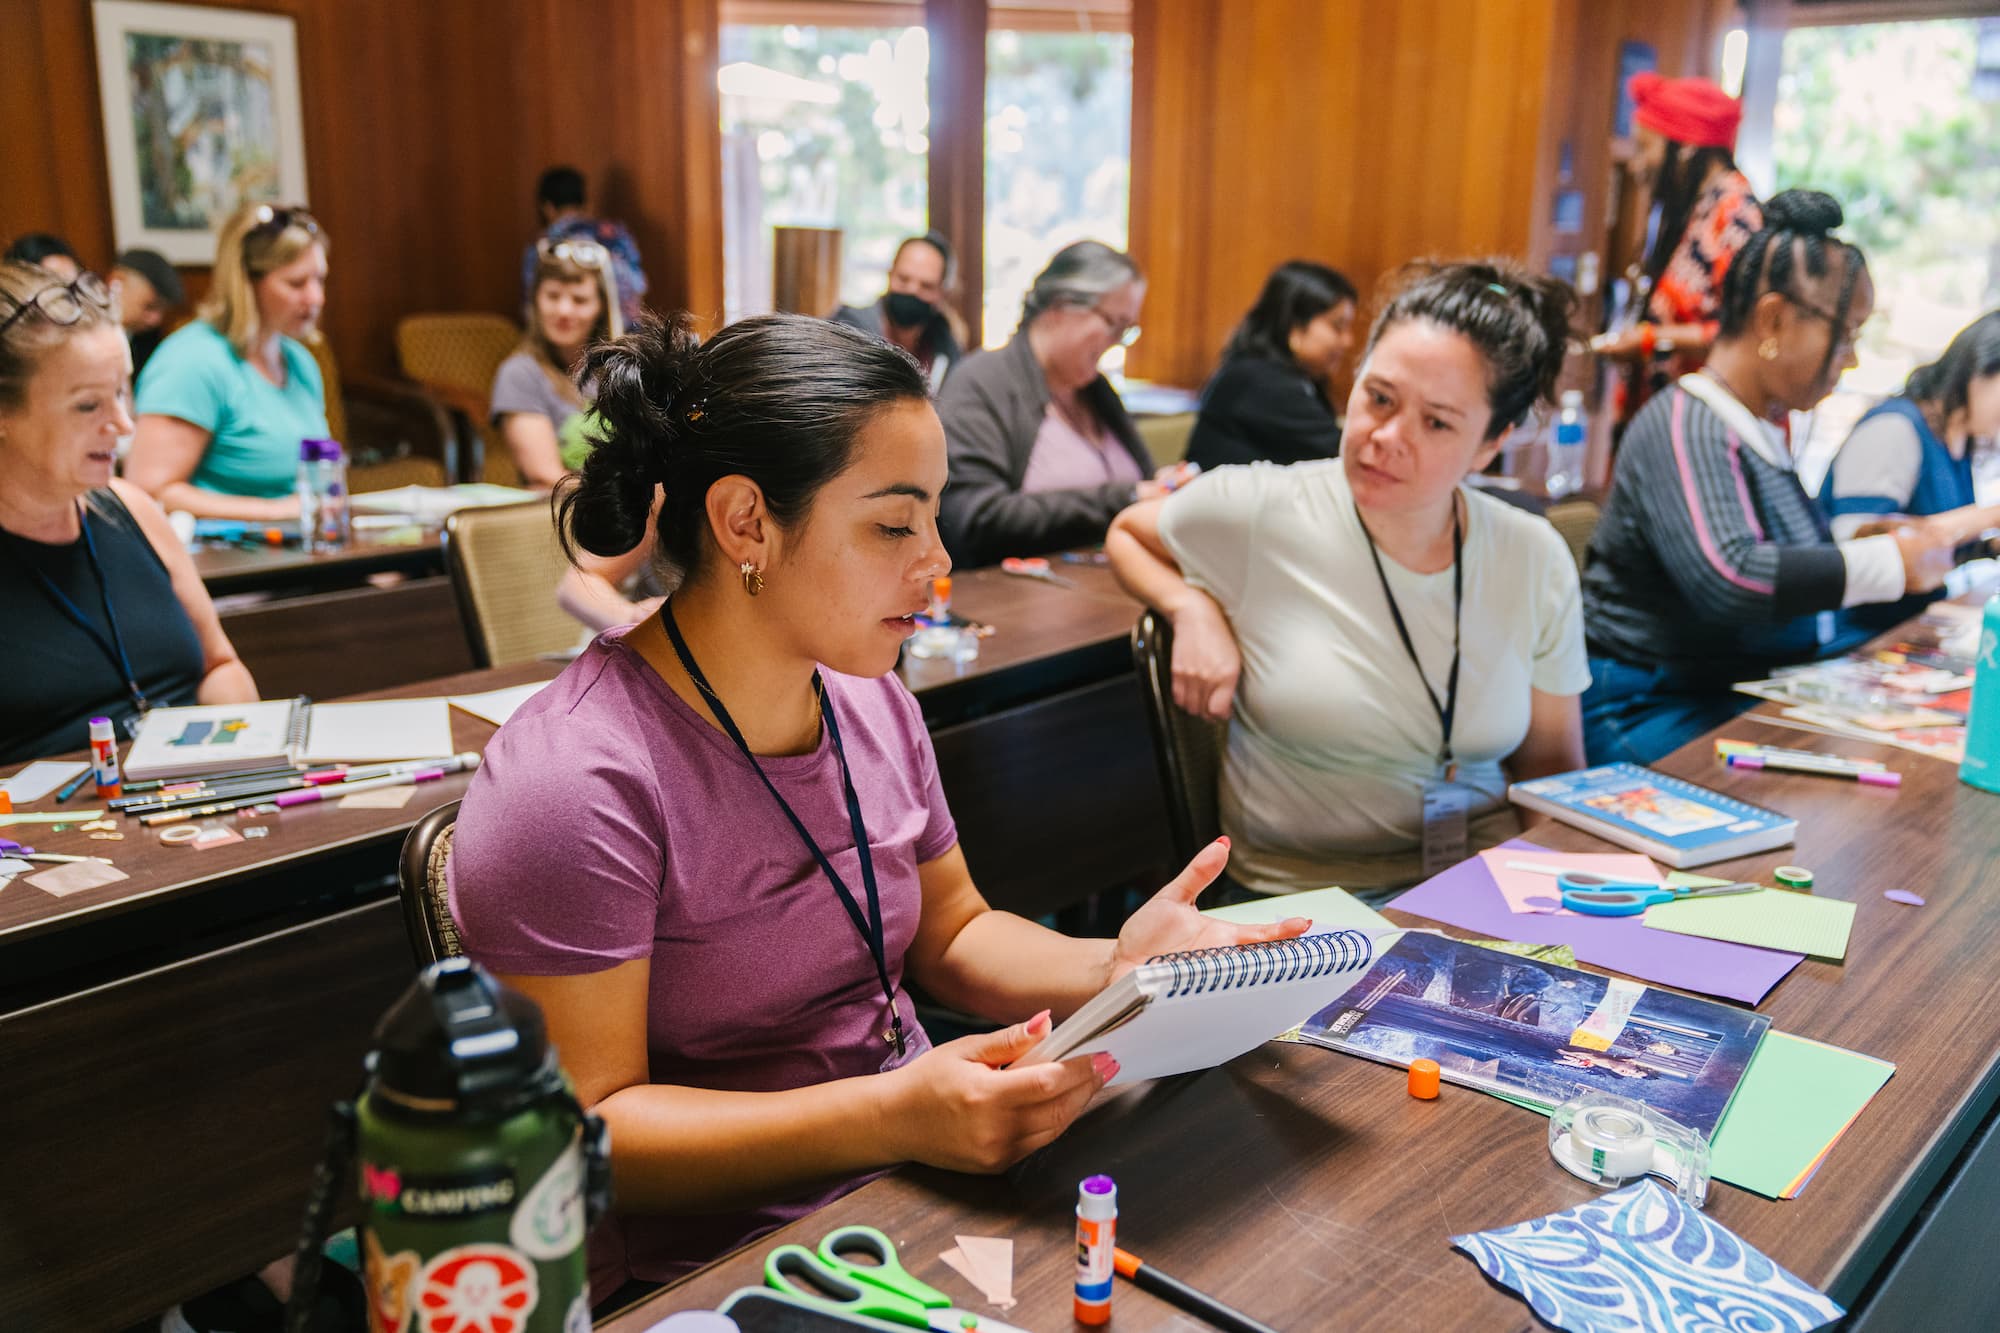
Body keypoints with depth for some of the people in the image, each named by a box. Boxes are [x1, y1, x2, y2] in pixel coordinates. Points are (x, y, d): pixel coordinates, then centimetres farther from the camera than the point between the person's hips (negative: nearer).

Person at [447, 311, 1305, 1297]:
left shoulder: (871, 700, 3)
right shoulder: (575, 786, -21)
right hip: (714, 1267, -6)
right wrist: (891, 1116, -29)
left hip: (925, 1178, 7)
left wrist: (1111, 969, -7)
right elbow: (582, 1130, -19)